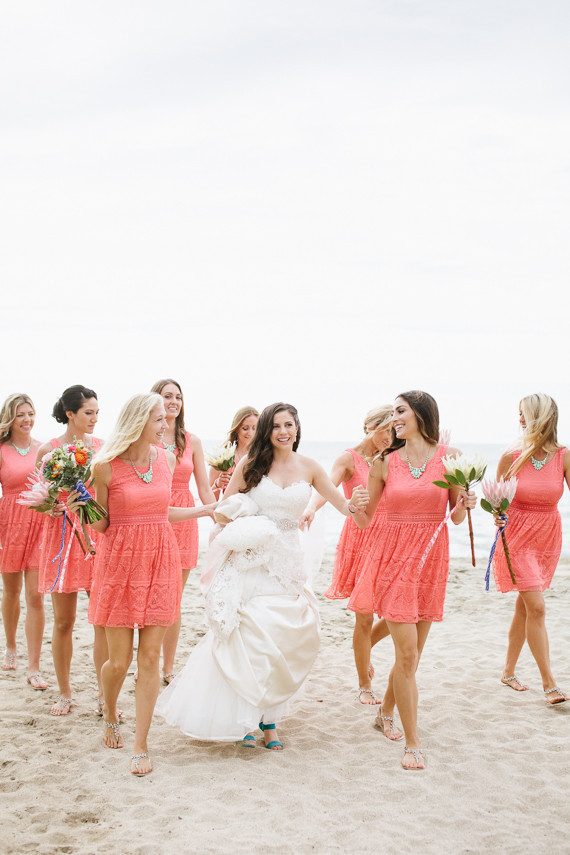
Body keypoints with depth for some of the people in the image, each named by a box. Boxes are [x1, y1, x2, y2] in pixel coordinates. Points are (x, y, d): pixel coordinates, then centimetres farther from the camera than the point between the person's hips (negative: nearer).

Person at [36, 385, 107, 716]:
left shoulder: (103, 447, 7)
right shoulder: (48, 450, 1)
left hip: (99, 533, 1)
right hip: (62, 534, -1)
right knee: (64, 621, 6)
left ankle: (104, 695, 7)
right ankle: (65, 693, 22)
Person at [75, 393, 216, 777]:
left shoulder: (167, 459, 5)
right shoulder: (106, 466, -8)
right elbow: (102, 524, 0)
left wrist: (207, 509, 23)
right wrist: (82, 508, -19)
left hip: (160, 562, 3)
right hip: (120, 562, -3)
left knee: (150, 658, 2)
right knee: (118, 661, 3)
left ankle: (141, 745, 13)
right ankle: (110, 714, 36)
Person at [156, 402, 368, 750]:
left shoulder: (309, 468, 6)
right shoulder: (251, 464, 0)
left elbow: (341, 504, 4)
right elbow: (223, 510, 4)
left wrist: (353, 504, -19)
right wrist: (249, 525, -14)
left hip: (286, 561, 3)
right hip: (250, 561, -2)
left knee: (286, 639, 0)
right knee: (251, 637, -9)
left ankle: (267, 715, 17)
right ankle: (244, 719, 5)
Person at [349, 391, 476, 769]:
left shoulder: (451, 457, 1)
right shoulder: (384, 462, 1)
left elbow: (456, 517, 7)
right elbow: (365, 520, 6)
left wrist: (466, 504, -14)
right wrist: (355, 507, -15)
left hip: (432, 558, 2)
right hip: (393, 556, -2)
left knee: (413, 652, 12)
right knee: (407, 652, -8)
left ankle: (386, 711, 38)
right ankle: (413, 743, 2)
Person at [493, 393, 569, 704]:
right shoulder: (510, 458, -8)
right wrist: (497, 516, -15)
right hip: (517, 538, -2)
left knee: (524, 607, 12)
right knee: (536, 607, -10)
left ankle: (508, 672, 29)